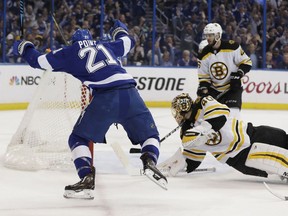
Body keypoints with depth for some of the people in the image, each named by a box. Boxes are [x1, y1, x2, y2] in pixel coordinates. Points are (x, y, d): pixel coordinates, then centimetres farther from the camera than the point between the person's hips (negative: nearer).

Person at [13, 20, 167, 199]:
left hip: (104, 97, -3)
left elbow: (39, 61, 23)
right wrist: (119, 30, 67)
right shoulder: (105, 46, 28)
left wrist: (24, 48, 43)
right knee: (149, 134, 19)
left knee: (79, 138, 13)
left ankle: (87, 177, -5)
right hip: (129, 93, 3)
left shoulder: (70, 51, 19)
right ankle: (150, 162, -10)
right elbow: (128, 42, 44)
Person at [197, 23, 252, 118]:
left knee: (233, 115, -17)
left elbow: (246, 63, -10)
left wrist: (238, 75, -21)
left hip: (233, 88, -4)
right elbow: (203, 76, 1)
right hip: (214, 89, 4)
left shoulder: (232, 47, -16)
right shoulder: (204, 55, -4)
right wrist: (203, 87, -15)